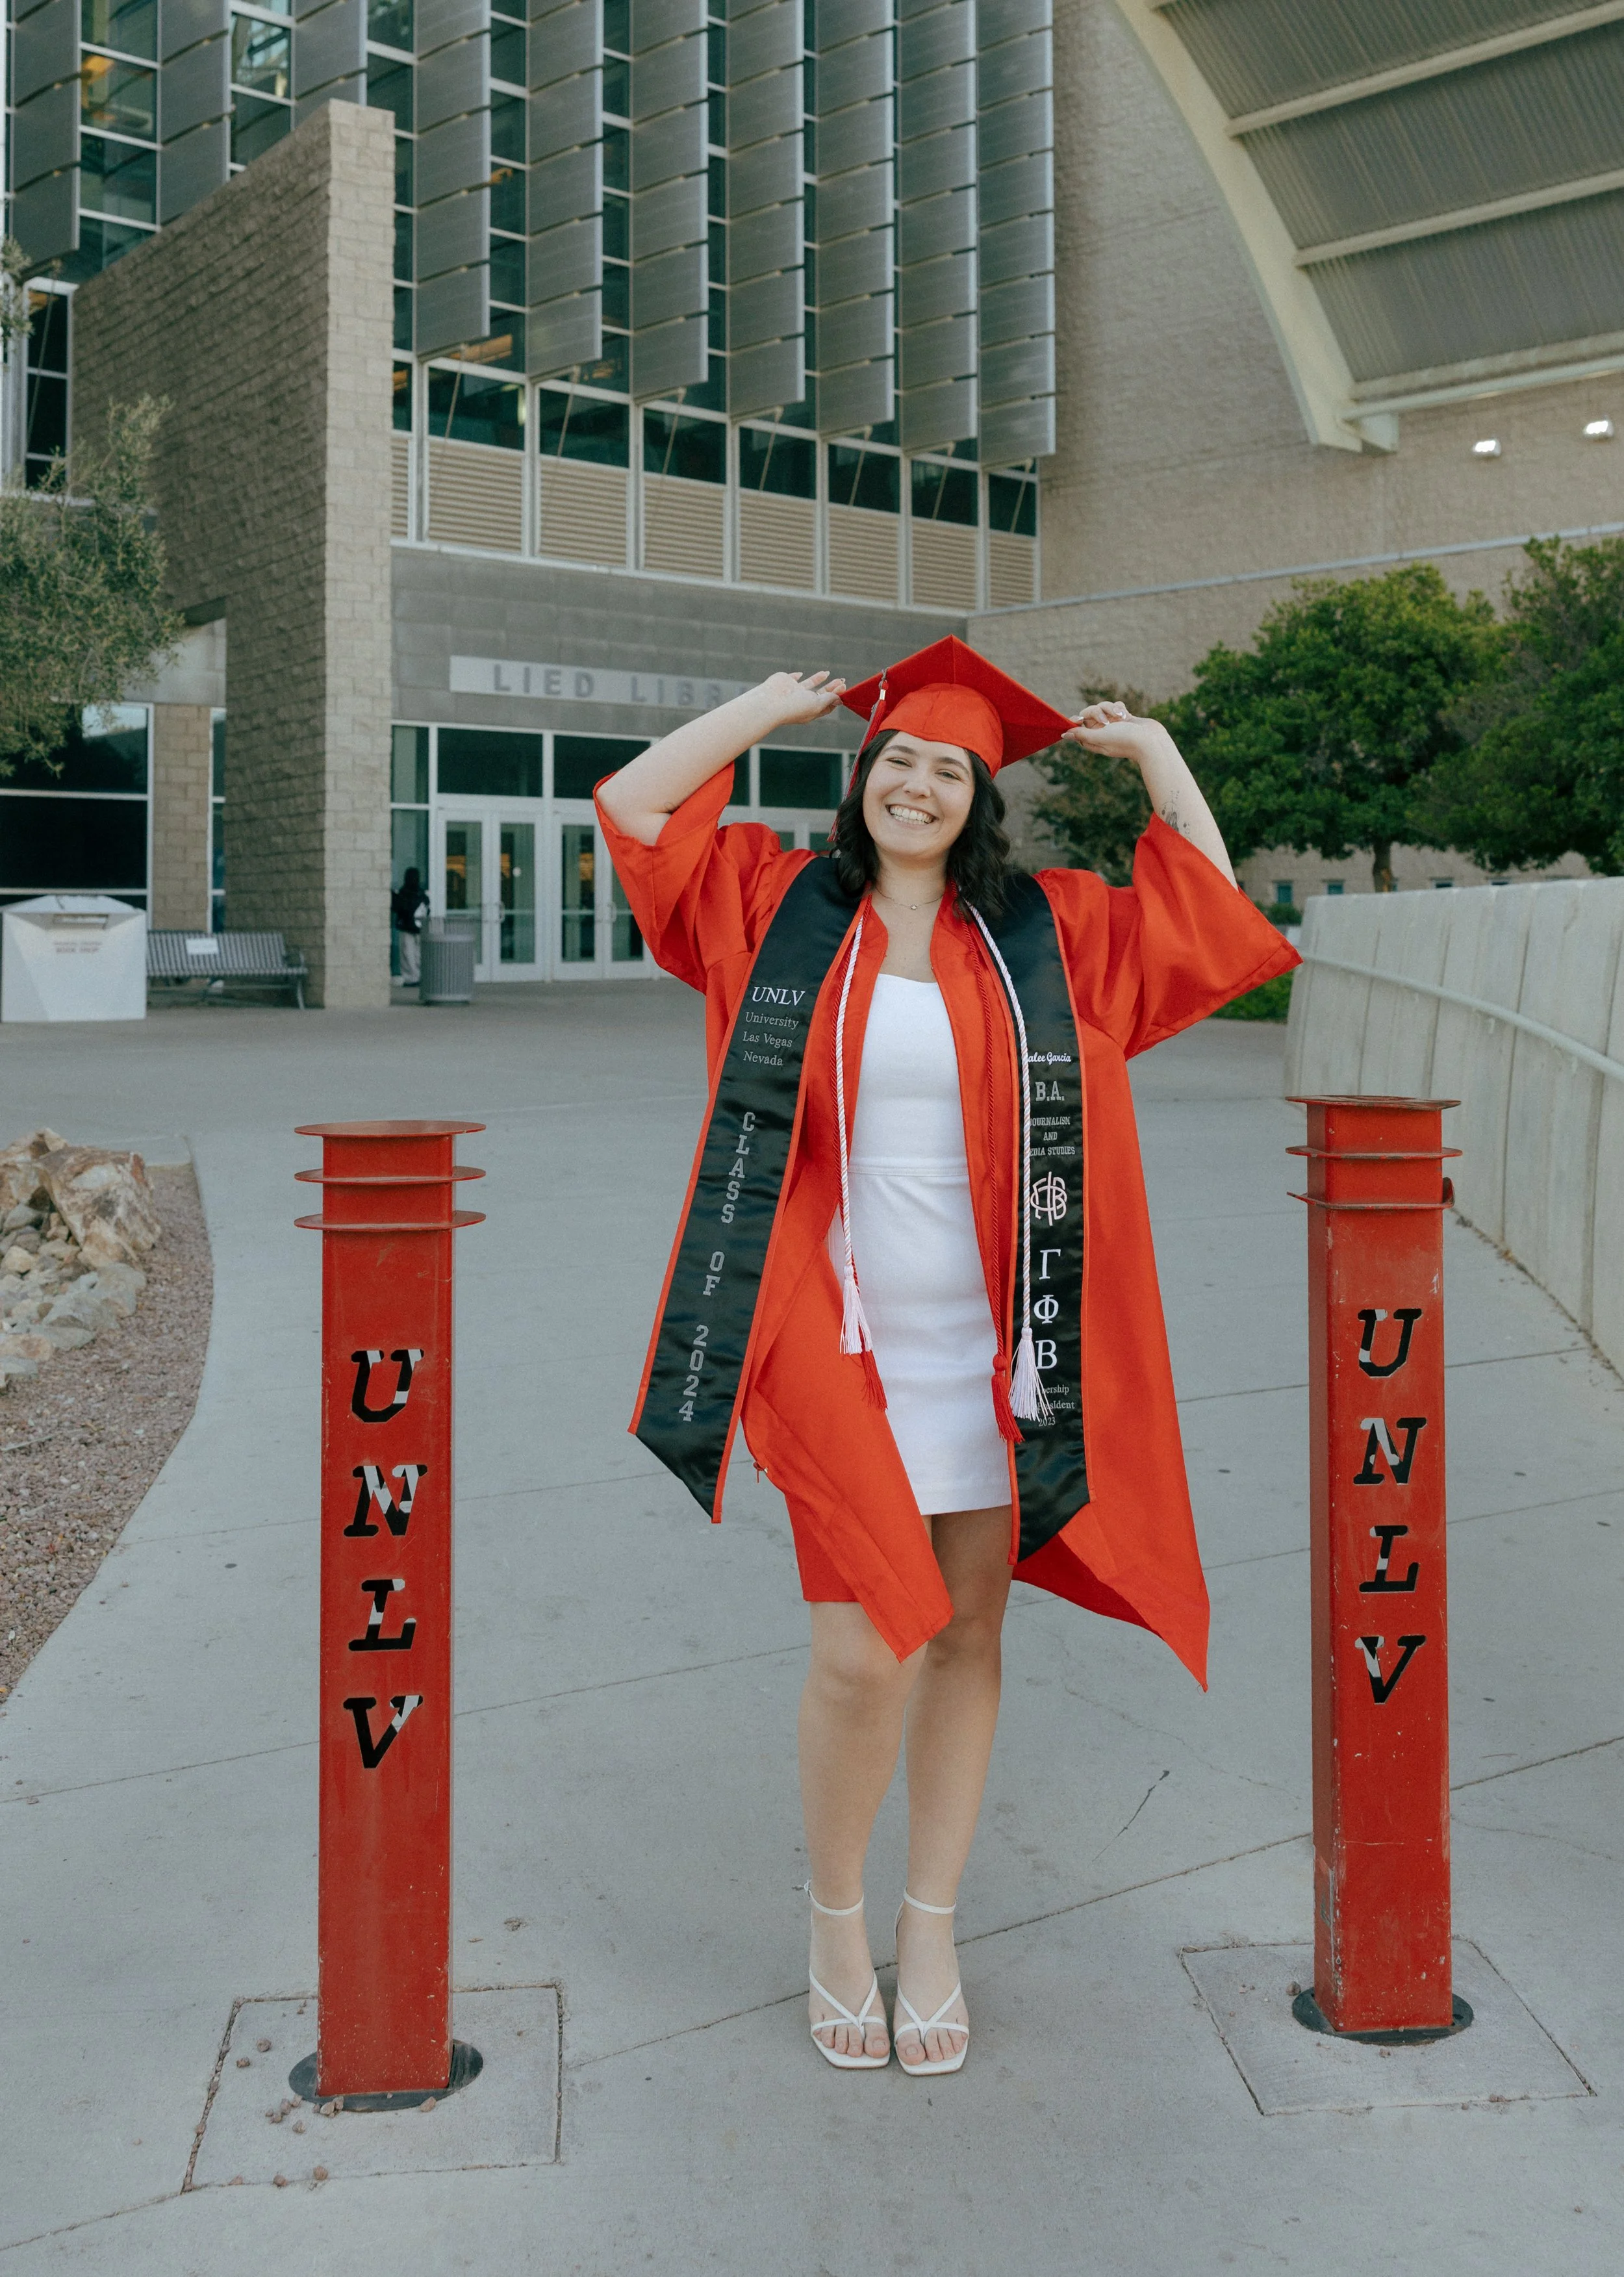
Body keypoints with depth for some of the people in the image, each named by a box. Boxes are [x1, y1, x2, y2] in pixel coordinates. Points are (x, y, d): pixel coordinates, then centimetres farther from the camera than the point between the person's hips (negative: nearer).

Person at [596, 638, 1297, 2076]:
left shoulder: (1047, 932, 7)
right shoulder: (781, 910, 4)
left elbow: (1213, 920, 12)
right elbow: (633, 807, 4)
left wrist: (1157, 752, 10)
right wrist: (776, 707, 7)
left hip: (989, 1347, 2)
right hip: (846, 1347, -2)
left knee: (967, 1637, 9)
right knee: (867, 1652, -8)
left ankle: (931, 1930, 27)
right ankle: (836, 1918, 19)